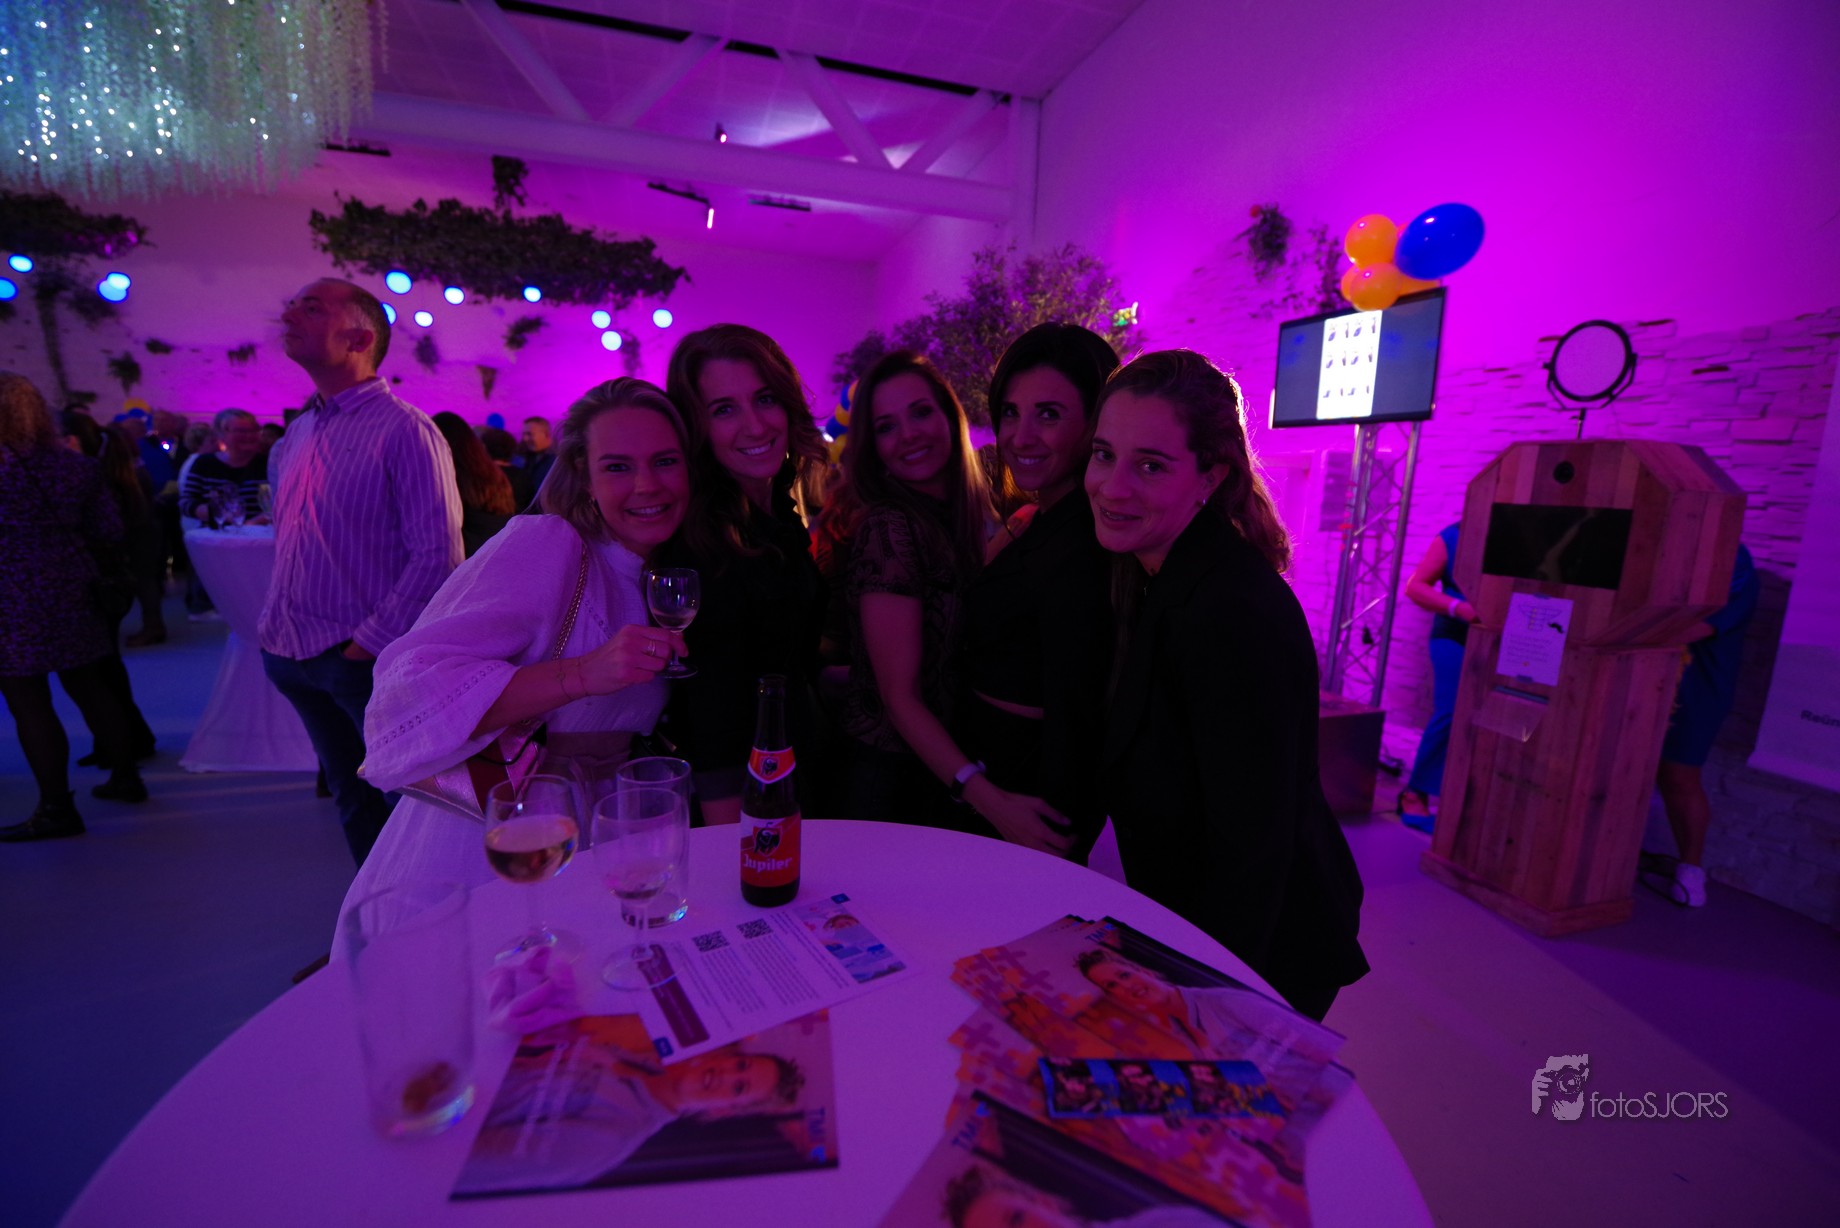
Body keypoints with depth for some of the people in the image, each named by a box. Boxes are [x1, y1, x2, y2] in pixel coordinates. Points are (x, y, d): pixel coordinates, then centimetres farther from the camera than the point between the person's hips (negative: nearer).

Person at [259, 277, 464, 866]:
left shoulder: (404, 430, -12)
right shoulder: (299, 433, 12)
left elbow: (437, 555, -18)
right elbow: (287, 539, 21)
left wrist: (372, 643, -17)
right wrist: (275, 622, 12)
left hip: (364, 659, -7)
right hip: (296, 655, 8)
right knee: (351, 794, 18)